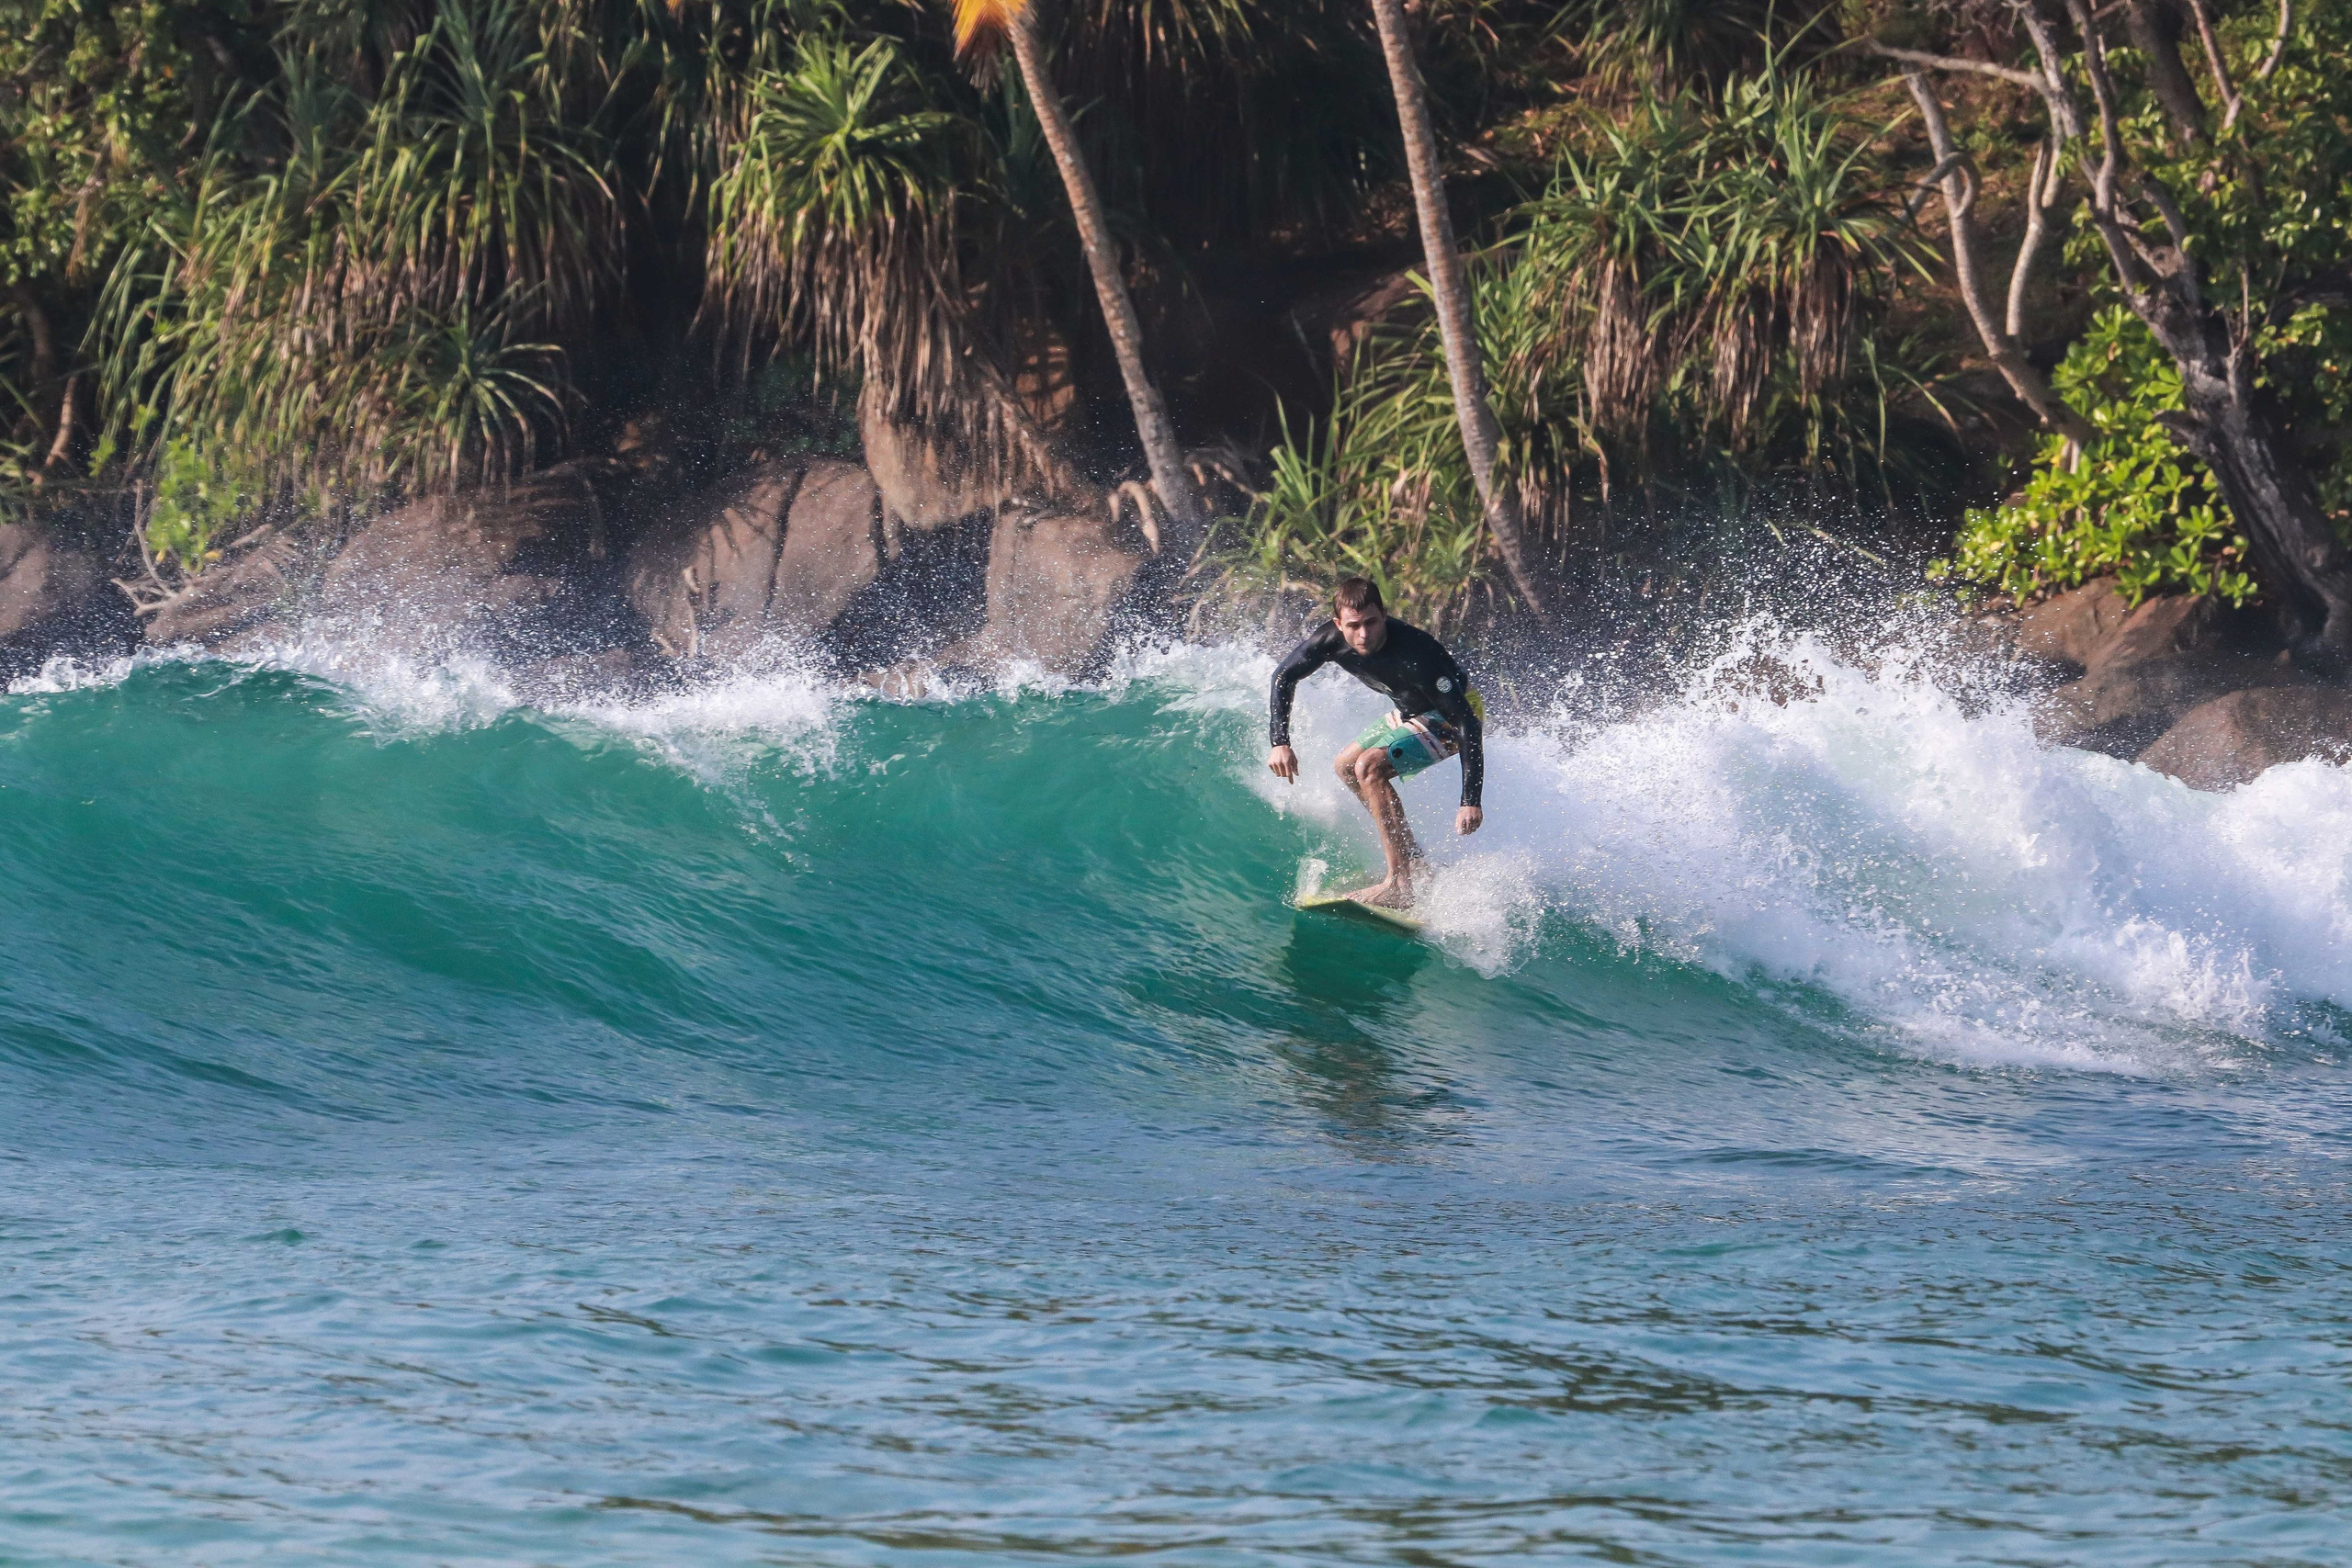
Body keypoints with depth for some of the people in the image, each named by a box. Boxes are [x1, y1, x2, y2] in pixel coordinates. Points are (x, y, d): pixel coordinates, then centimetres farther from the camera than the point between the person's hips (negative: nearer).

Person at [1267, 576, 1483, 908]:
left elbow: (1467, 721, -36)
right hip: (1412, 713, 8)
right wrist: (1280, 743, -9)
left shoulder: (1416, 654, -37)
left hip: (1452, 718, -8)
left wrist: (1471, 802, -41)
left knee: (1370, 766, -24)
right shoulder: (1333, 640, -18)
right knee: (1346, 767, 14)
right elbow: (1283, 677, 1)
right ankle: (1414, 863, 19)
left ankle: (1399, 885, -25)